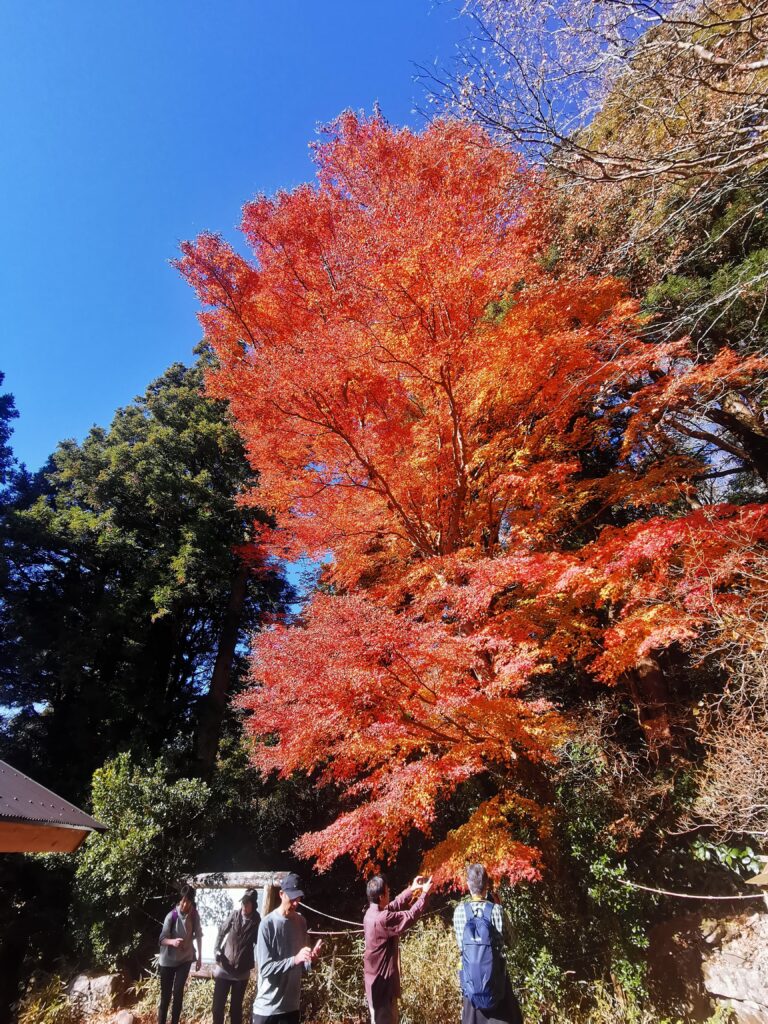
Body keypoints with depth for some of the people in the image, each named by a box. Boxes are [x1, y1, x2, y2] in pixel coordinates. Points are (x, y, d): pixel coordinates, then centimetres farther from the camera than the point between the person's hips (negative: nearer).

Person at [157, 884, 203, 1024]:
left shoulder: (194, 915, -12)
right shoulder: (171, 915, -22)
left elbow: (198, 936, 1)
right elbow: (162, 939, -21)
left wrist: (199, 957, 5)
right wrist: (173, 942, -41)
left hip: (185, 959, 2)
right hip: (168, 960, -2)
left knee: (178, 993, 3)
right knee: (165, 994, 6)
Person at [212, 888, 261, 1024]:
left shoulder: (257, 922, -12)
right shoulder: (235, 915, -9)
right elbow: (222, 931, 4)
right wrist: (217, 949, -6)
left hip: (242, 972, -1)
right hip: (224, 968, 1)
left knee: (236, 1006, 13)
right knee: (218, 1005, 7)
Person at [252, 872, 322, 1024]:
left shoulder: (301, 922, 2)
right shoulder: (268, 923, -16)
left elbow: (301, 966, 7)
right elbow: (265, 968, -18)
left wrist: (310, 960, -14)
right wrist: (295, 959, -28)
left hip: (291, 1005, 5)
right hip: (267, 1006, -5)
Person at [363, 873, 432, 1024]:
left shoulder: (371, 913, 1)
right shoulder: (383, 919, -28)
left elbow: (394, 905, 15)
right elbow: (410, 915, -21)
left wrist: (411, 889, 11)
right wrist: (424, 893, -10)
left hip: (376, 978, 9)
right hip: (383, 980, -9)